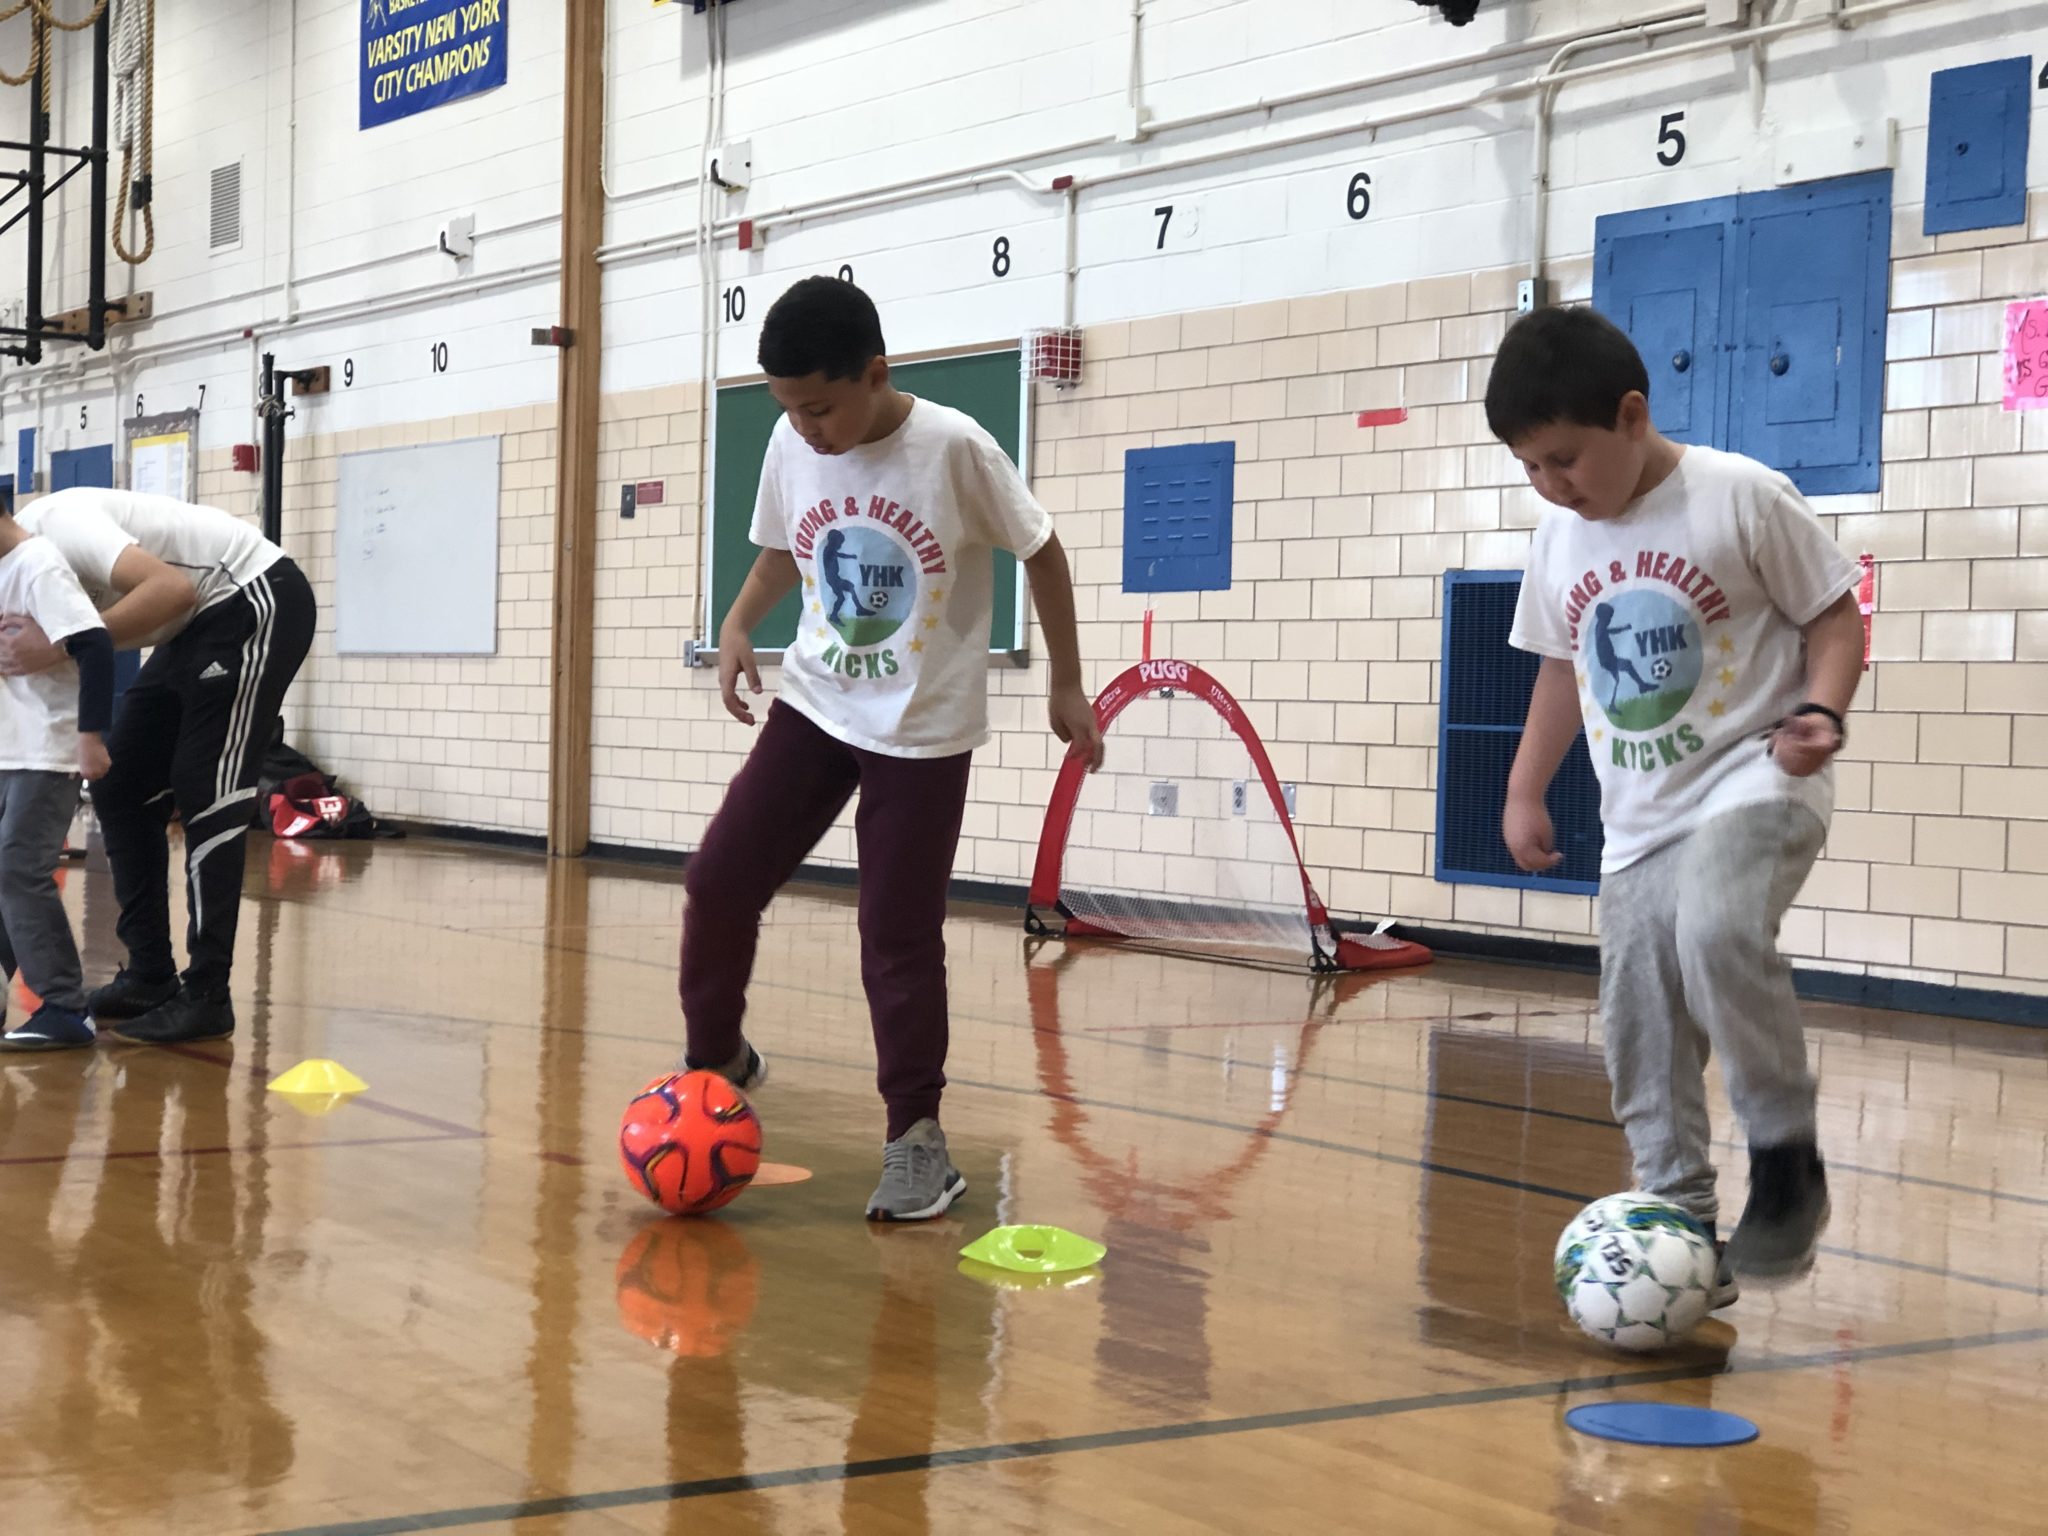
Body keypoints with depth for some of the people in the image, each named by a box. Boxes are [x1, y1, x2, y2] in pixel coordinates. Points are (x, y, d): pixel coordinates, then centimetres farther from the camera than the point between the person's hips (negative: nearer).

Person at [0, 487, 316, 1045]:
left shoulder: (56, 526, -25)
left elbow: (171, 588, -37)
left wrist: (59, 648, -38)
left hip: (257, 602, -10)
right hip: (201, 624, 10)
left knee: (205, 797, -11)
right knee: (121, 790, 8)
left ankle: (206, 997, -6)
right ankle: (150, 977, 15)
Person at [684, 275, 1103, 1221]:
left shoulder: (955, 449, -20)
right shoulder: (791, 448, -7)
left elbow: (1040, 552, -6)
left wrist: (1067, 687, -2)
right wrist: (739, 626, -6)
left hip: (924, 731, -4)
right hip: (815, 707, 4)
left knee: (899, 936, -4)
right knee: (717, 882, -3)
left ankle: (917, 1136, 9)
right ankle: (716, 1059, 19)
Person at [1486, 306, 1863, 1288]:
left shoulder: (1741, 497, -12)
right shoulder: (1560, 540, 6)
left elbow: (1835, 615, -5)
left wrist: (1820, 713, -22)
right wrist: (1524, 792, 15)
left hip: (1757, 782, -6)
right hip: (1637, 819, 7)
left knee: (1716, 938, -33)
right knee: (1642, 1038, 4)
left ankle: (1786, 1153, -14)